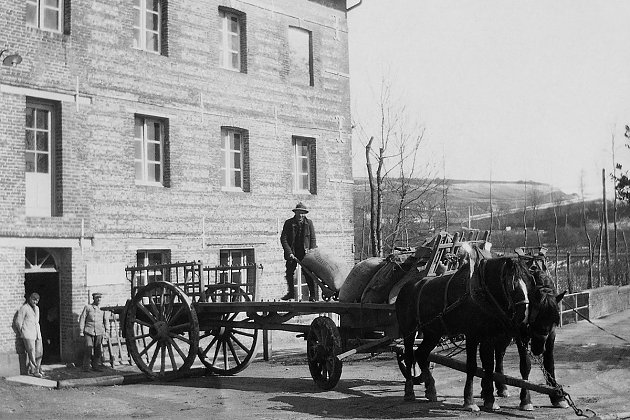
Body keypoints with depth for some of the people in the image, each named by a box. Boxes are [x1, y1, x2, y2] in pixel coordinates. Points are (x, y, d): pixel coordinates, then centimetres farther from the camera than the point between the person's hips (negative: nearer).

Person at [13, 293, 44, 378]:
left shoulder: (37, 308, 17)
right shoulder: (24, 308, -6)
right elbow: (18, 322, -5)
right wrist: (22, 333, 2)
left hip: (37, 334, 7)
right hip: (28, 335, -7)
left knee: (39, 352, 4)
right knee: (31, 353, -9)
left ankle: (37, 369, 14)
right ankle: (33, 370, -3)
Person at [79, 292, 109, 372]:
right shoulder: (87, 307, 5)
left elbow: (106, 321, 16)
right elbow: (82, 319, 5)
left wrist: (107, 331, 7)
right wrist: (81, 331, 1)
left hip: (99, 332, 2)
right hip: (89, 331, -2)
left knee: (98, 350, 1)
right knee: (88, 349, -8)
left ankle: (96, 366, 11)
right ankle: (86, 367, 0)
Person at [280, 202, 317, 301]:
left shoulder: (309, 223, -1)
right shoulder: (288, 223, -4)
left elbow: (313, 239, 1)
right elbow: (283, 239, -8)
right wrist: (289, 253, -17)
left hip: (305, 252, -1)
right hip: (292, 252, 1)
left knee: (308, 274, -7)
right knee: (289, 272, 3)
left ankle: (312, 294, -1)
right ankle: (291, 293, 18)